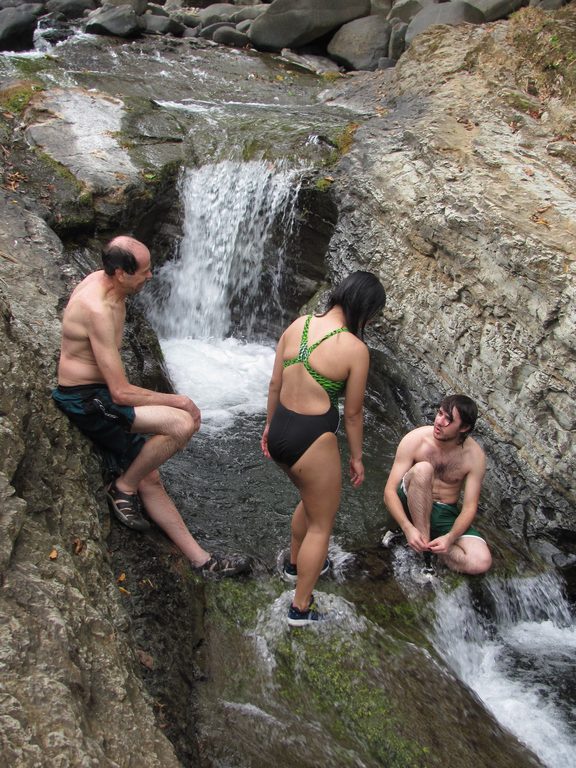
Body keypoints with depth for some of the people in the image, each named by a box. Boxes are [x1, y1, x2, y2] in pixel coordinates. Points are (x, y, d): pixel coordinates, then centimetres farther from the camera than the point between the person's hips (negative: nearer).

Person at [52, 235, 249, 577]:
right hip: (86, 401, -10)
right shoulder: (99, 309, -26)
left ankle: (201, 558, 14)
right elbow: (121, 393, -26)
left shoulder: (103, 281, 4)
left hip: (99, 396, 10)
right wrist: (178, 400, -15)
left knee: (150, 480, 8)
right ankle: (123, 488, -5)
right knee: (183, 423, -26)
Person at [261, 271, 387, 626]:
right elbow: (353, 413, -7)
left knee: (312, 499, 33)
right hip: (312, 440, -7)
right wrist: (356, 456, 8)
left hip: (280, 432, 7)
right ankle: (301, 607, 28)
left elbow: (275, 384, 8)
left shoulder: (298, 324, 0)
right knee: (321, 524, 16)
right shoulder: (355, 349, -16)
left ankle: (296, 563, 53)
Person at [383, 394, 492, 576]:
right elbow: (390, 491, -18)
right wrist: (408, 528, -33)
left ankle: (425, 544, -7)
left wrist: (450, 537, -29)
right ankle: (423, 540, -22)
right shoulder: (415, 440, -18)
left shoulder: (475, 456, -14)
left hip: (446, 514, 2)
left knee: (481, 561, -25)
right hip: (413, 505, -2)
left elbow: (470, 507, -11)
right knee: (422, 469, -35)